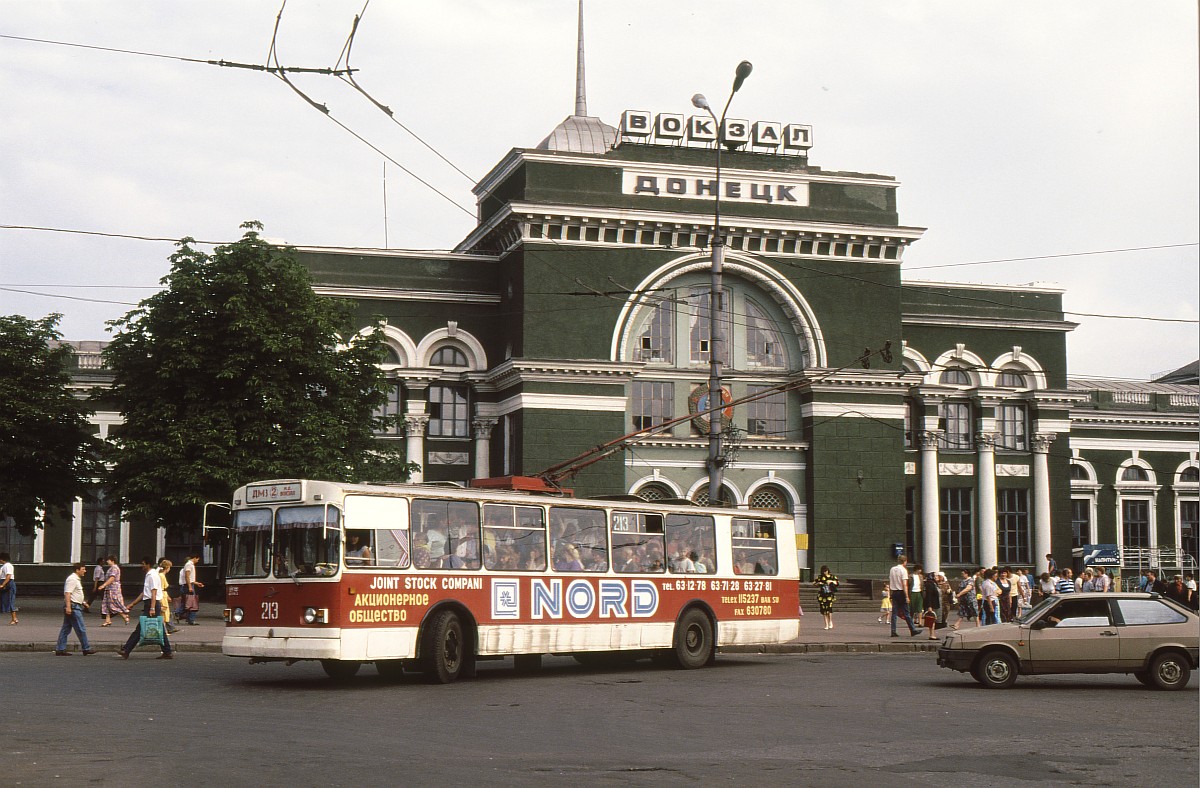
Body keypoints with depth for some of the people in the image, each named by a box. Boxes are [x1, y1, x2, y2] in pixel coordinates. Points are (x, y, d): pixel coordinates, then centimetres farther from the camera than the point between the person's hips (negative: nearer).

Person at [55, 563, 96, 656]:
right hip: (73, 607, -11)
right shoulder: (72, 579, -15)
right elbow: (67, 593, -22)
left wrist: (83, 602, 33)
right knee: (81, 629, -5)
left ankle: (60, 649, 11)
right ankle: (86, 649, 0)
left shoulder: (76, 579, 19)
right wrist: (68, 607, -29)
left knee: (66, 629, 10)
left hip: (75, 606, 11)